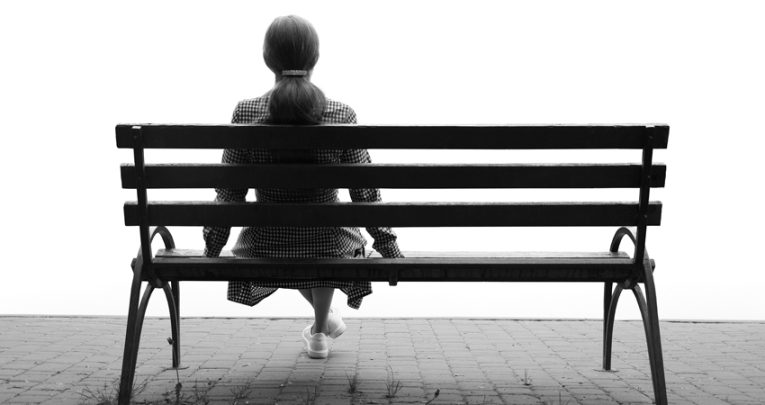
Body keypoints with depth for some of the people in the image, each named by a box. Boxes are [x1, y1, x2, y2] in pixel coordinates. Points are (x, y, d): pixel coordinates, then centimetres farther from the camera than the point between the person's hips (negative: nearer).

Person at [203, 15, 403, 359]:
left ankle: (323, 319, 52)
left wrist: (212, 248, 8)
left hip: (265, 254, 1)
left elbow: (229, 194, -6)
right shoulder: (342, 116, -14)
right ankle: (320, 332, 46)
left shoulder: (245, 114, -12)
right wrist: (388, 246, 5)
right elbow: (365, 193, -8)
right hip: (327, 252, 0)